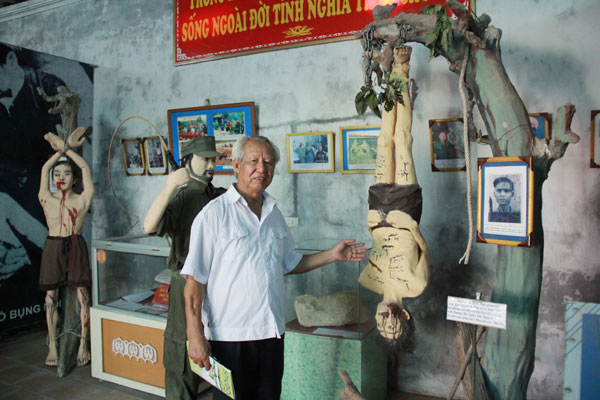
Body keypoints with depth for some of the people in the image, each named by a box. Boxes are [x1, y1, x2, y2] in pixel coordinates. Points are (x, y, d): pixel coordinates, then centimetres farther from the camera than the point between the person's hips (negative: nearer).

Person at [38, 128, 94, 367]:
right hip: (52, 248, 2)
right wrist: (62, 149, 7)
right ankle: (52, 345, 20)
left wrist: (67, 149, 5)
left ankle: (84, 344, 10)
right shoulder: (46, 200, 5)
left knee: (82, 296, -1)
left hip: (75, 248, -2)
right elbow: (45, 168, 6)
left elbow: (85, 168, -1)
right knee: (51, 298, 8)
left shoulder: (82, 200, 1)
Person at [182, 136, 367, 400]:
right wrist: (196, 335, -17)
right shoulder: (214, 214, -11)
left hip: (272, 331, 6)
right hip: (229, 336, -6)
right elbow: (194, 280, -13)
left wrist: (332, 255, 10)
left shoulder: (274, 214, 9)